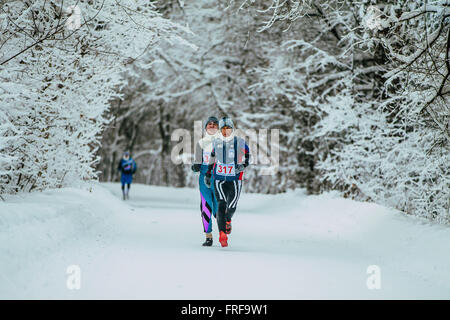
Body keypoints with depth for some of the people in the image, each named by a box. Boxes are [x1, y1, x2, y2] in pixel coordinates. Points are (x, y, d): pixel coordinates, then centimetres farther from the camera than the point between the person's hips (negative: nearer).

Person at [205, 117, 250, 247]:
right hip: (219, 178, 1)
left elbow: (247, 158, 6)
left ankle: (227, 221, 34)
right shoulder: (216, 143, 7)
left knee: (232, 207, -1)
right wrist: (208, 174, 20)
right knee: (221, 205, -12)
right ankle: (222, 234, -13)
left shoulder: (240, 142, -1)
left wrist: (243, 166, -14)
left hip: (235, 179, -1)